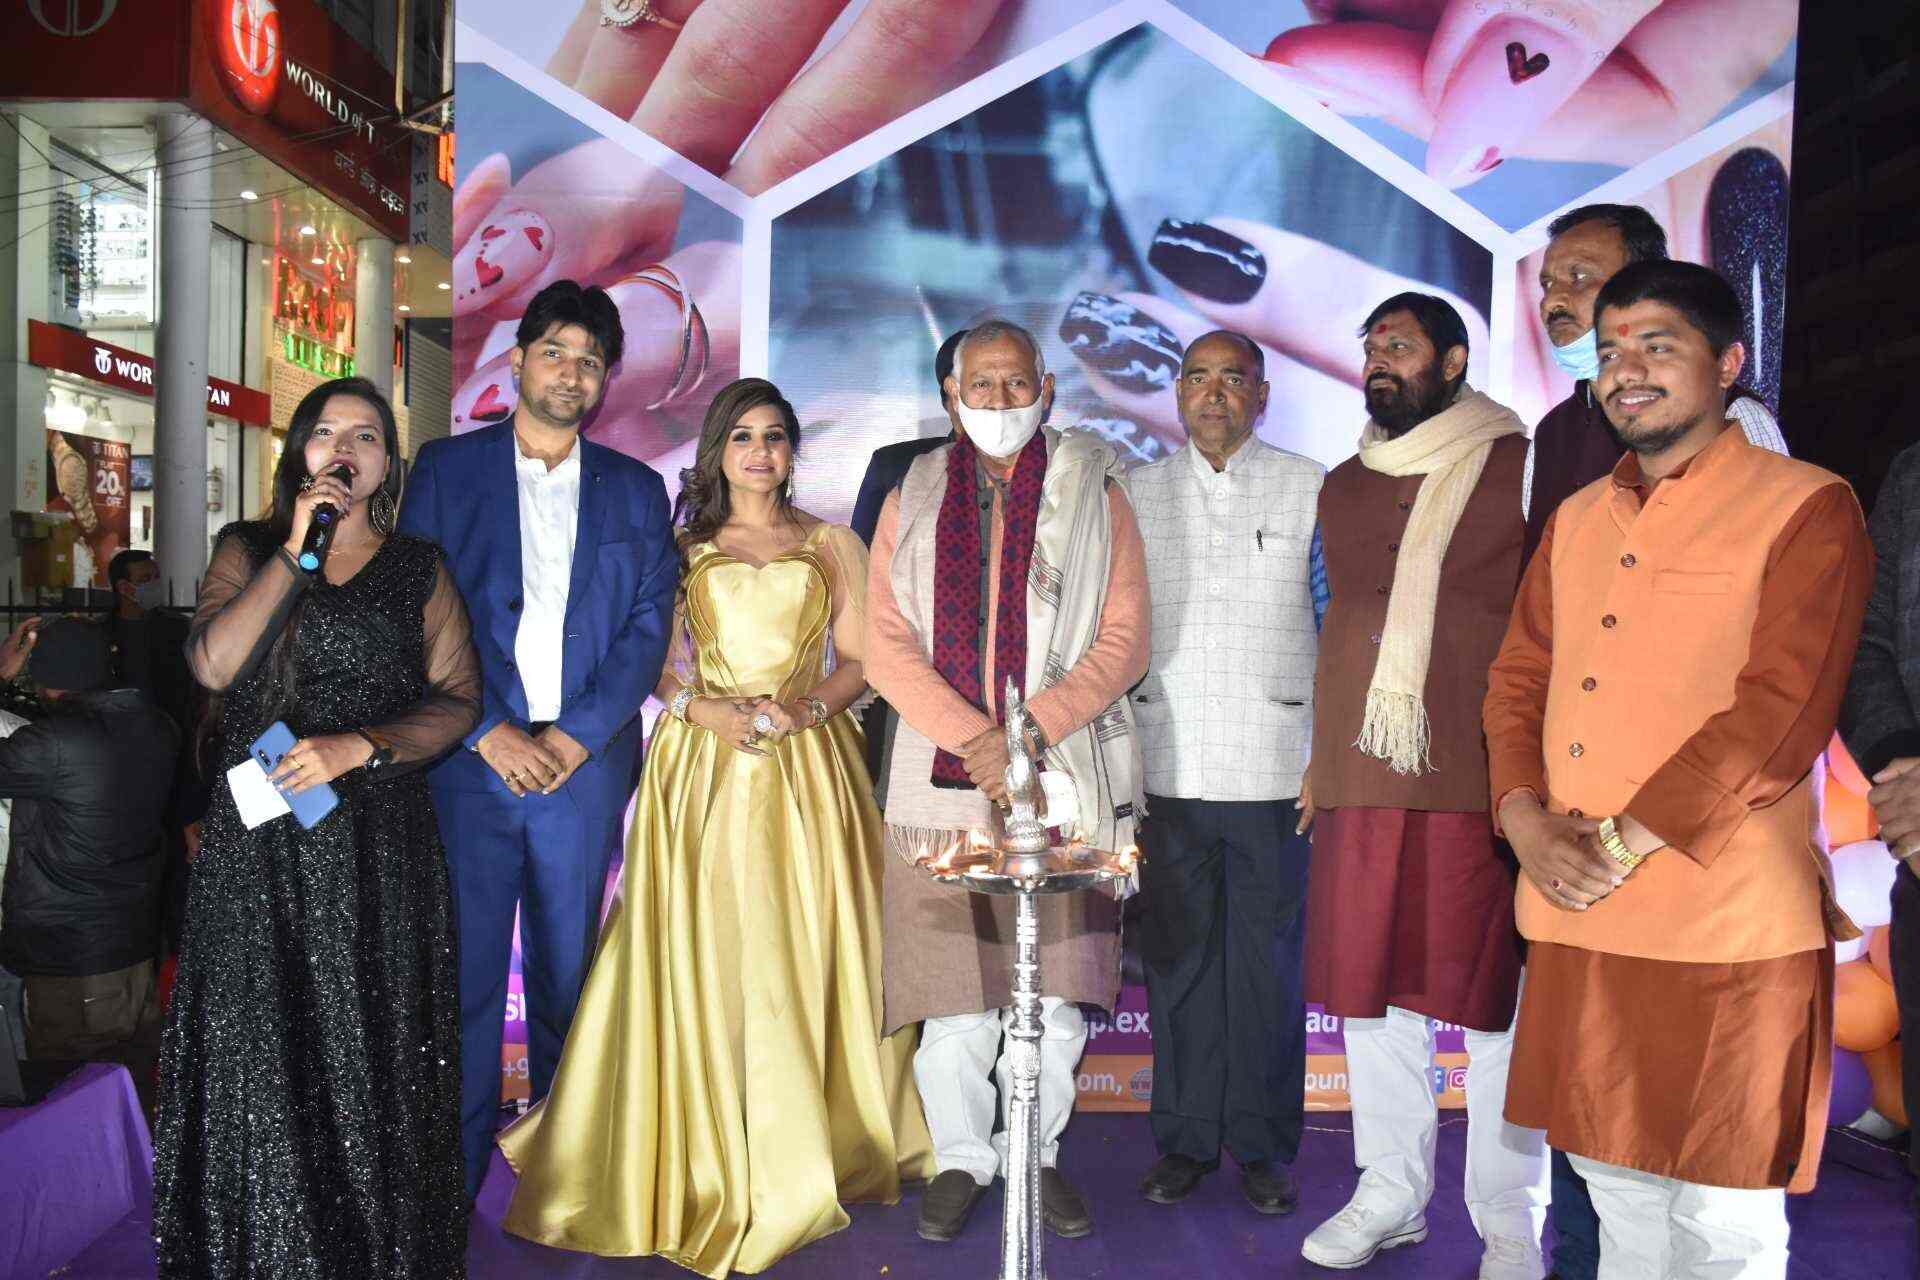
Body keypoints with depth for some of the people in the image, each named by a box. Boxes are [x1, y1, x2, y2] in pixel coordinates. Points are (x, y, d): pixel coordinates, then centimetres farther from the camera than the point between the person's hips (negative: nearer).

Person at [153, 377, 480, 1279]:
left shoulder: (418, 570, 8)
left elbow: (456, 700, 2)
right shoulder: (247, 550, 10)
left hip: (376, 841, 0)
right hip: (256, 841, 1)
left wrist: (358, 746, -12)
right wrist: (295, 553, -10)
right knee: (257, 1049, 3)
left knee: (369, 1049, 2)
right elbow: (211, 663, -7)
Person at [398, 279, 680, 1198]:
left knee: (568, 972, 10)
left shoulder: (636, 491, 11)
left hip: (584, 765, 1)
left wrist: (578, 734, -8)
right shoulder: (445, 469, 6)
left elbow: (648, 625, 4)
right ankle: (455, 1172, 16)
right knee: (464, 970, 1)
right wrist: (489, 731, -10)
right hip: (469, 759, -1)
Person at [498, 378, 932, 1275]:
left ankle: (810, 1154, 15)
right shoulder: (682, 549, 12)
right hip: (702, 764, 0)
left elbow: (858, 659, 8)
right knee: (702, 955, -2)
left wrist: (807, 708, -9)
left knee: (805, 954, 1)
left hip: (808, 764, 0)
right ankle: (711, 1159, 11)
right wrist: (701, 708, -11)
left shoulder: (832, 546, 12)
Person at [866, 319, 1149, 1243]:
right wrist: (974, 738, -10)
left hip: (1066, 777, 0)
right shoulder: (914, 499, 11)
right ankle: (961, 1157, 22)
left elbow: (1124, 640, 0)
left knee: (1056, 985, 4)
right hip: (944, 778, 1)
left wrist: (1031, 732, -12)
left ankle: (1037, 1153, 23)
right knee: (953, 988, 3)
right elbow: (888, 646, 3)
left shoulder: (1092, 492, 7)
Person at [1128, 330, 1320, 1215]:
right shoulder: (1137, 493, 12)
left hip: (1275, 768, -1)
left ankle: (1263, 1144, 20)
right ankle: (1185, 1137, 20)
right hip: (1167, 768, 2)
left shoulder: (1309, 489, 6)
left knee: (1268, 961, 5)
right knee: (1176, 959, 6)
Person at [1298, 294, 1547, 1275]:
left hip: (1482, 780, -5)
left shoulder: (1520, 467, 1)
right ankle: (1390, 1194, 26)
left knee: (1495, 1003, 2)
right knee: (1370, 992, 10)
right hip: (1360, 781, 5)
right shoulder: (1342, 487, 17)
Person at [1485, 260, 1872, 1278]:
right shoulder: (1575, 520, 15)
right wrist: (1526, 819, -6)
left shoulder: (1806, 509, -5)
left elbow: (1780, 709, -15)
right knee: (1615, 1188, 19)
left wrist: (1625, 842, -17)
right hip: (1574, 924, 6)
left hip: (1727, 932, -5)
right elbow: (1516, 680, 12)